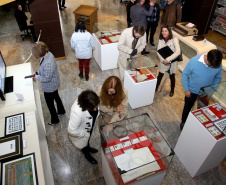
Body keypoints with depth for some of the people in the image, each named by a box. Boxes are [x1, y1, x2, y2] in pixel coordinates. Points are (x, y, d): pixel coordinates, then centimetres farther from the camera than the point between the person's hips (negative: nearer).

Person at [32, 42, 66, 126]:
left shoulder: (48, 63, -39)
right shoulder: (48, 54, -10)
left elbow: (47, 78, -29)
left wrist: (37, 77, -14)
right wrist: (37, 72, -1)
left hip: (50, 87, -9)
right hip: (54, 84, 9)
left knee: (50, 103, 14)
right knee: (56, 97, 30)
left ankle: (55, 120, 36)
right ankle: (61, 111, 56)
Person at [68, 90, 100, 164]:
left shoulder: (92, 103, -30)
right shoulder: (77, 112, -48)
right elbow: (72, 130, -35)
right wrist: (85, 134, -23)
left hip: (89, 127, 5)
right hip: (81, 133, -4)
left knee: (88, 140, 36)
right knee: (83, 144, 28)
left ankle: (88, 148, 69)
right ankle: (87, 155, 61)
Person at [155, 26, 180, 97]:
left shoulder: (174, 39, -20)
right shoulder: (161, 40, -7)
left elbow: (178, 52, -29)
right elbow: (158, 51, -8)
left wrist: (167, 59, -31)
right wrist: (163, 60, -21)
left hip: (172, 62, -2)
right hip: (163, 61, 2)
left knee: (172, 76, 14)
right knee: (160, 75, 8)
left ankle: (172, 90, 39)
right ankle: (156, 88, 31)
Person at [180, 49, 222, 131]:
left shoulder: (218, 65, -20)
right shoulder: (194, 61, -29)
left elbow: (218, 78, 0)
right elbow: (184, 74, -15)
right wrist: (186, 89, -13)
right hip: (192, 91, -2)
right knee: (187, 108, 19)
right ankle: (184, 122, 47)